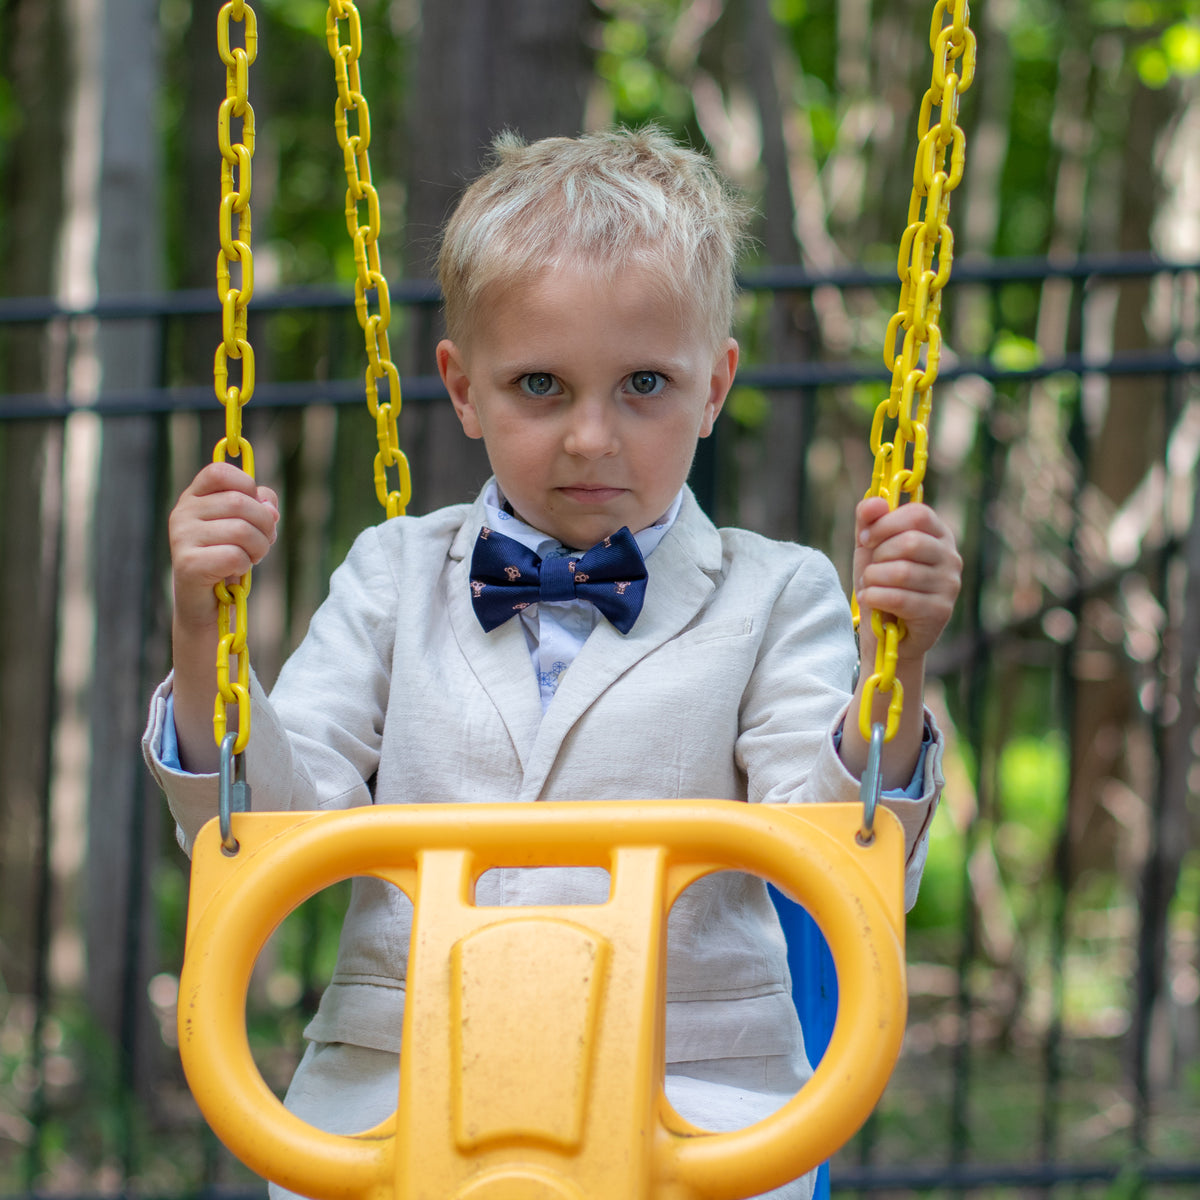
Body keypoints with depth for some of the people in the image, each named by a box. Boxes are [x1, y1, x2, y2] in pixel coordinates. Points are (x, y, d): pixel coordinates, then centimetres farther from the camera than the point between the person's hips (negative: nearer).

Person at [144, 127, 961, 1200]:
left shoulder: (774, 597, 7)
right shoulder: (395, 577, 13)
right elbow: (266, 831, 6)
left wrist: (894, 677, -20)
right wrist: (204, 639, -8)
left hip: (693, 1085, -1)